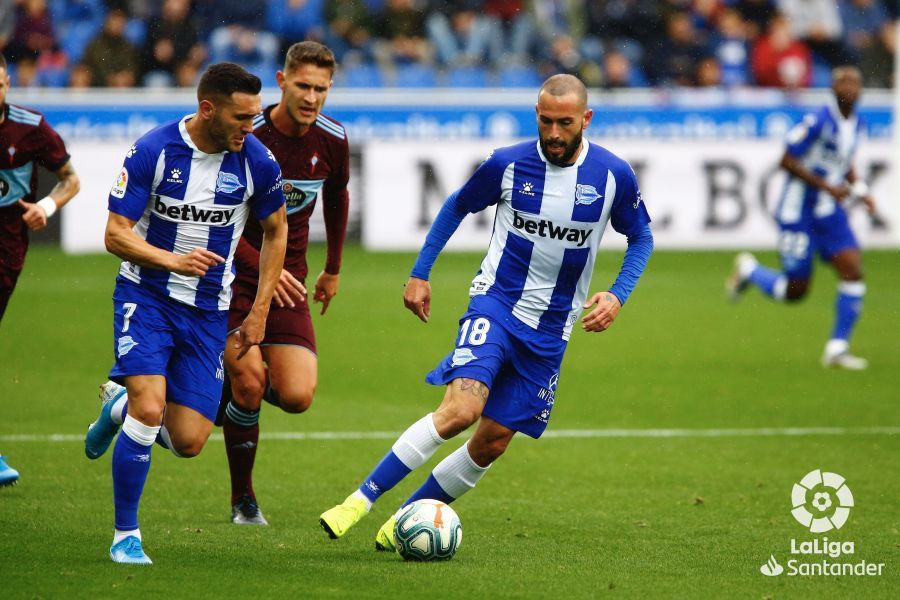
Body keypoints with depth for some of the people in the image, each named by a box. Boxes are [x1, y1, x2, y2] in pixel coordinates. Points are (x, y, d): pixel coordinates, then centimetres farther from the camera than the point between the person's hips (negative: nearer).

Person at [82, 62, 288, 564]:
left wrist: (260, 311, 7)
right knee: (150, 409, -22)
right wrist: (172, 261, -30)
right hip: (146, 296, -3)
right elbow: (116, 235, -12)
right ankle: (126, 536, -5)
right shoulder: (152, 152, -15)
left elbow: (276, 230, 10)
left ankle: (122, 406, 31)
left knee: (188, 442, -3)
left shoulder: (257, 161, -8)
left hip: (208, 311, 3)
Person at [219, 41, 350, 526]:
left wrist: (333, 269, 25)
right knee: (249, 383, -17)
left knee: (297, 397, -13)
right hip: (233, 274, -4)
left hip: (287, 282, 4)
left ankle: (237, 384, 24)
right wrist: (262, 267, -22)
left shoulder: (332, 140, -2)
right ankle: (242, 500, 4)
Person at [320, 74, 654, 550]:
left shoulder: (613, 175, -6)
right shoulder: (508, 164, -8)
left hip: (551, 329, 3)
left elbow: (641, 237, 9)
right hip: (495, 302, -3)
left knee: (493, 441, 1)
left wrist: (617, 296, -6)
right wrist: (419, 274, 7)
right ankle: (361, 500, -20)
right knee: (461, 409, -25)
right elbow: (457, 207, 10)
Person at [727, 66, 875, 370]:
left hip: (830, 213, 7)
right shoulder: (818, 121, -19)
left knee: (853, 271, -11)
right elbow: (787, 161, -18)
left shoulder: (854, 123, 6)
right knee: (795, 291, -2)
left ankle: (837, 348, -3)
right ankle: (748, 270, 29)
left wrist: (859, 188, 6)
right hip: (799, 212, -7)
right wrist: (827, 186, -21)